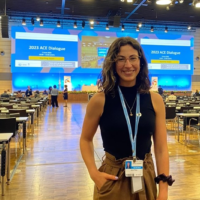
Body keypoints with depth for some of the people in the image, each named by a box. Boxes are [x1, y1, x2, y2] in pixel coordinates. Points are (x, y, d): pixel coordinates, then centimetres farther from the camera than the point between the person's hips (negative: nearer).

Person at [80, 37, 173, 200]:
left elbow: (161, 147, -3)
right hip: (112, 180, -2)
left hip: (147, 178, 2)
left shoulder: (155, 100, -6)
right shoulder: (100, 100, -11)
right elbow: (86, 140, 1)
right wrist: (94, 173, -10)